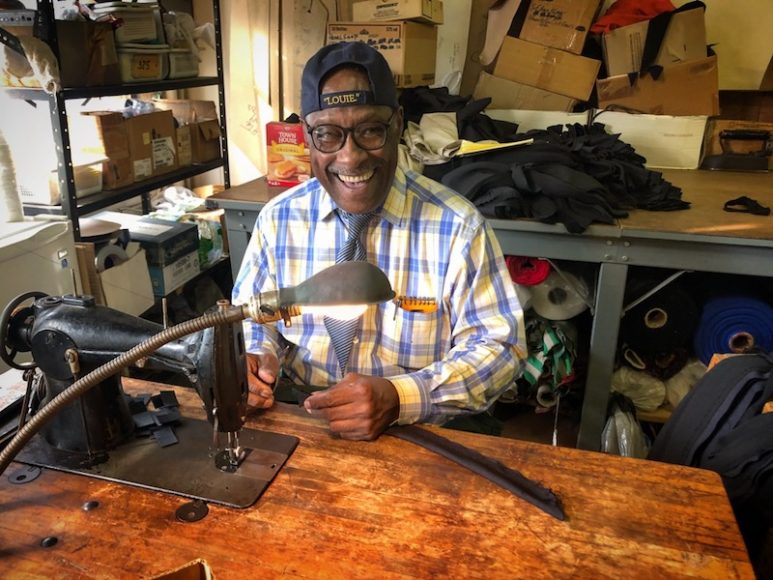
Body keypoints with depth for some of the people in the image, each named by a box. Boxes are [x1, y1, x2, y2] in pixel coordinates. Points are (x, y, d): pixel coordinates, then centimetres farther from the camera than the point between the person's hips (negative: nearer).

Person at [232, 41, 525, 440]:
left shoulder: (457, 226, -11)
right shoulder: (278, 218, 0)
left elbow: (499, 345, -10)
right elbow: (253, 315, 11)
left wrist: (399, 397, -24)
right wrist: (258, 360, -13)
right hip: (299, 430, 1)